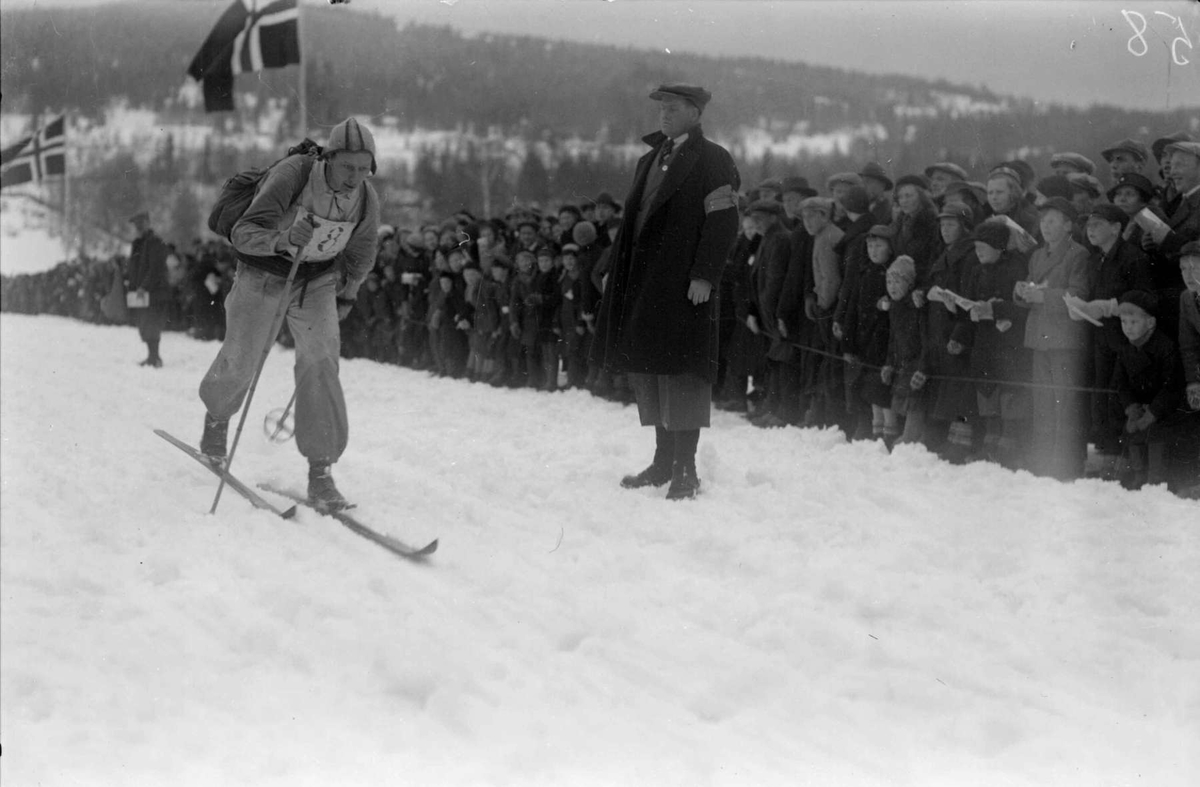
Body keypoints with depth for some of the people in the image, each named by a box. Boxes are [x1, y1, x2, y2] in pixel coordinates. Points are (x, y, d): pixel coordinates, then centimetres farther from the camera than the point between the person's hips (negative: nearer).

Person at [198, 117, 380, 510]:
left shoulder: (366, 199, -16)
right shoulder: (291, 176, -30)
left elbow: (361, 253, 6)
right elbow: (242, 234, -32)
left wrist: (346, 294, 17)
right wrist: (283, 238, -50)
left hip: (318, 281, 2)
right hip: (264, 275, -2)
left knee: (321, 361, -16)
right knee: (241, 362, 10)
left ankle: (320, 472, -13)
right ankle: (218, 415, 46)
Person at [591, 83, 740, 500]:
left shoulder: (712, 160, -4)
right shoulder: (649, 161, 20)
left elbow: (723, 222, -12)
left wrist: (704, 276, -19)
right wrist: (616, 269, 15)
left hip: (684, 287, -8)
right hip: (641, 284, 8)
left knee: (681, 371, -8)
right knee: (647, 372, 10)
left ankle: (685, 470, -5)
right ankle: (664, 461, 19)